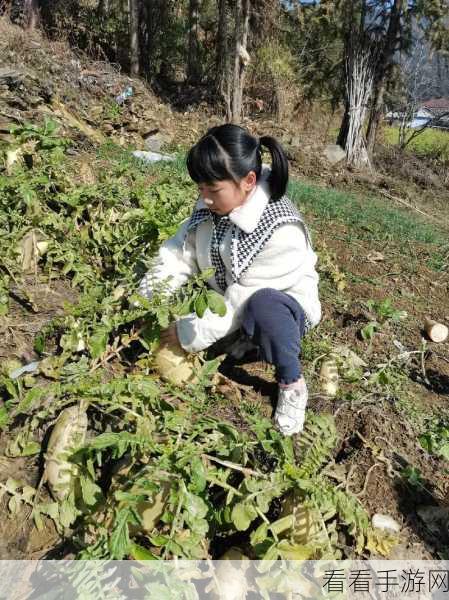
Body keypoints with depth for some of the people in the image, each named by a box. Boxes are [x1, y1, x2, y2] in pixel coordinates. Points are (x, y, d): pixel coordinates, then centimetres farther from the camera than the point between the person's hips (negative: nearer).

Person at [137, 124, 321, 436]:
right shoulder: (214, 203, -13)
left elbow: (245, 297, -31)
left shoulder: (281, 230, -34)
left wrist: (192, 333, -27)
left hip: (283, 307, -7)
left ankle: (293, 385, -16)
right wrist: (149, 300, -21)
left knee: (262, 306, -42)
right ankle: (249, 339, 7)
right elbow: (181, 250, -11)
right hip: (231, 300, 7)